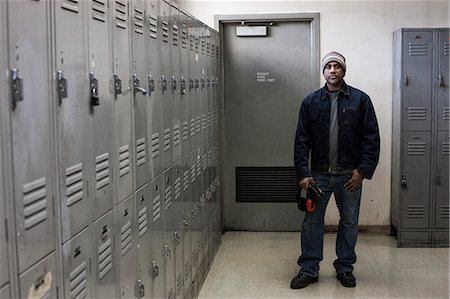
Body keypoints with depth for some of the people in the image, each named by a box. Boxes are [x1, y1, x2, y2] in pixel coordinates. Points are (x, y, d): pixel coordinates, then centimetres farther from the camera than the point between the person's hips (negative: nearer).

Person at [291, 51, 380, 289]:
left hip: (350, 175, 0)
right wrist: (303, 173, -7)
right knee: (311, 221, 4)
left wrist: (363, 170, -10)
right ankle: (308, 269, 17)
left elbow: (372, 138, -3)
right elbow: (302, 140, 1)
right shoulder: (311, 102, 2)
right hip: (319, 174, 1)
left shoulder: (360, 100, -2)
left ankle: (345, 268, 26)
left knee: (349, 222, 10)